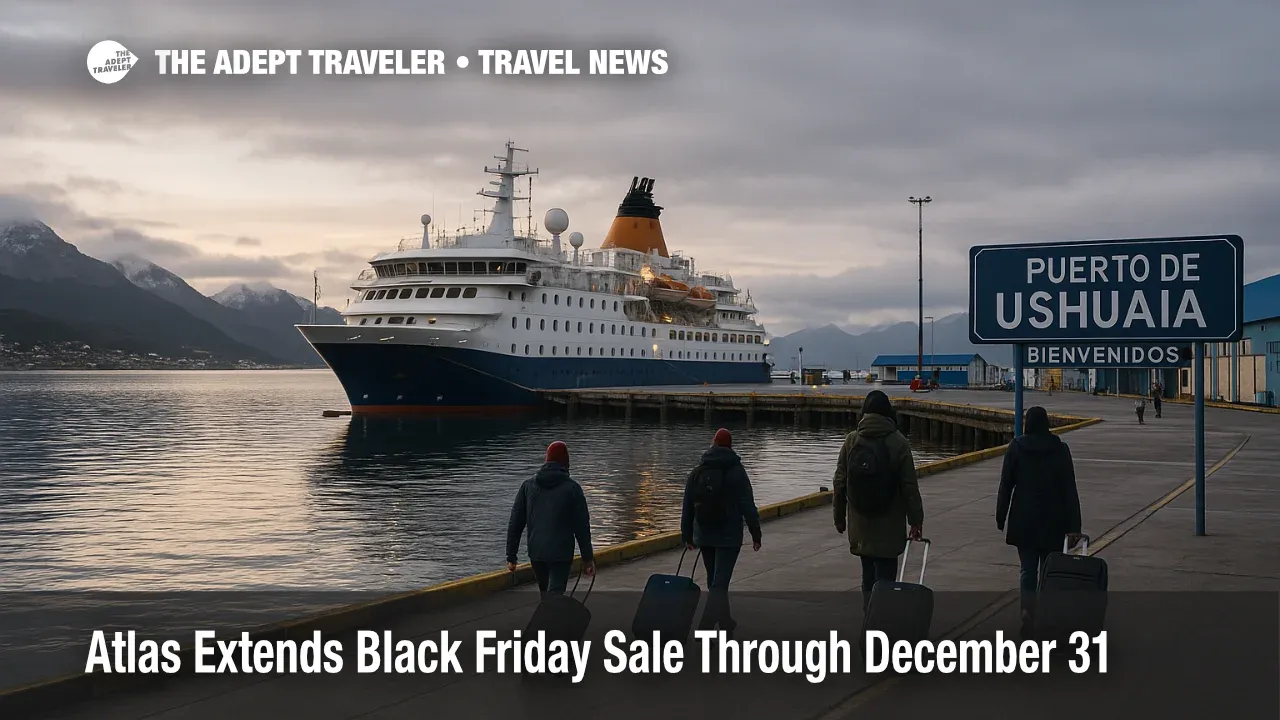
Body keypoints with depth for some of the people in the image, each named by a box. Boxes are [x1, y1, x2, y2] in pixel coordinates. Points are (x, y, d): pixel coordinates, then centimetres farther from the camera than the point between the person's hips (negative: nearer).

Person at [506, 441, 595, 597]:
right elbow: (582, 526, -5)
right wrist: (588, 558, 2)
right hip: (561, 555, -4)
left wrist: (511, 556, 9)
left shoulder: (528, 485, 6)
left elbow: (515, 523, 4)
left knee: (546, 595, 20)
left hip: (536, 554, 4)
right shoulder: (572, 488, -5)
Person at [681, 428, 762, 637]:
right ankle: (705, 627, -18)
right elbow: (748, 506, -11)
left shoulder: (696, 473, 5)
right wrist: (755, 534, -4)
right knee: (719, 583, -6)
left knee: (714, 580, 17)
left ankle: (726, 622, 28)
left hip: (704, 536, 5)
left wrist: (687, 535, 14)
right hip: (729, 537, -5)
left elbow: (687, 508, 7)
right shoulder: (736, 472, -8)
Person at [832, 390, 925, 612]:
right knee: (885, 577, 0)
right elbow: (910, 486, -8)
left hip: (860, 524, 3)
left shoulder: (852, 440, -1)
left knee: (868, 577, 15)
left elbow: (839, 482, 3)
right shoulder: (898, 442, -8)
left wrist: (839, 516, 13)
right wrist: (916, 520, 0)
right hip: (889, 527, -3)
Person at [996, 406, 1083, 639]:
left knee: (1027, 569, 6)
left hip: (1024, 520, 0)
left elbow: (1006, 485, -2)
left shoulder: (1016, 448, -4)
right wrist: (1073, 526, -5)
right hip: (1053, 521, 0)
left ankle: (1028, 609, -16)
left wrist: (1001, 517, 8)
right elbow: (1069, 489, -5)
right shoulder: (1060, 449, -4)